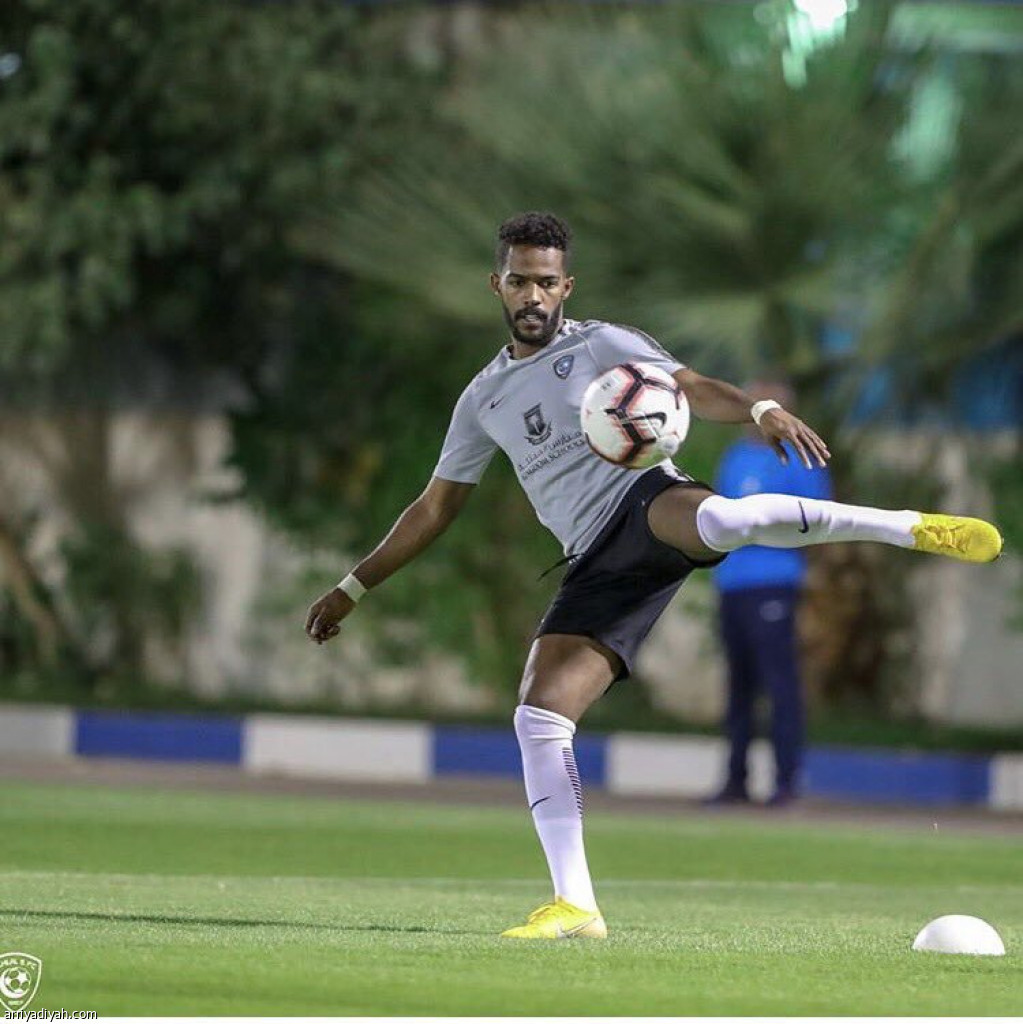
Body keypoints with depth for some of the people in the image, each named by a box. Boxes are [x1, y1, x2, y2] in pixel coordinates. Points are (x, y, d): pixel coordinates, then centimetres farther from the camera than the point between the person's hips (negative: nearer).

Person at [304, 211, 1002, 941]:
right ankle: (575, 907, -8)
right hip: (601, 563, 5)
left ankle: (915, 528, -33)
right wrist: (354, 588, 30)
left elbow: (689, 389, -7)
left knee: (719, 519, -42)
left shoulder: (600, 344, 10)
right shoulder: (485, 398, 24)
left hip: (644, 504, -5)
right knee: (539, 717, -11)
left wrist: (760, 410, -29)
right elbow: (437, 508, 32)